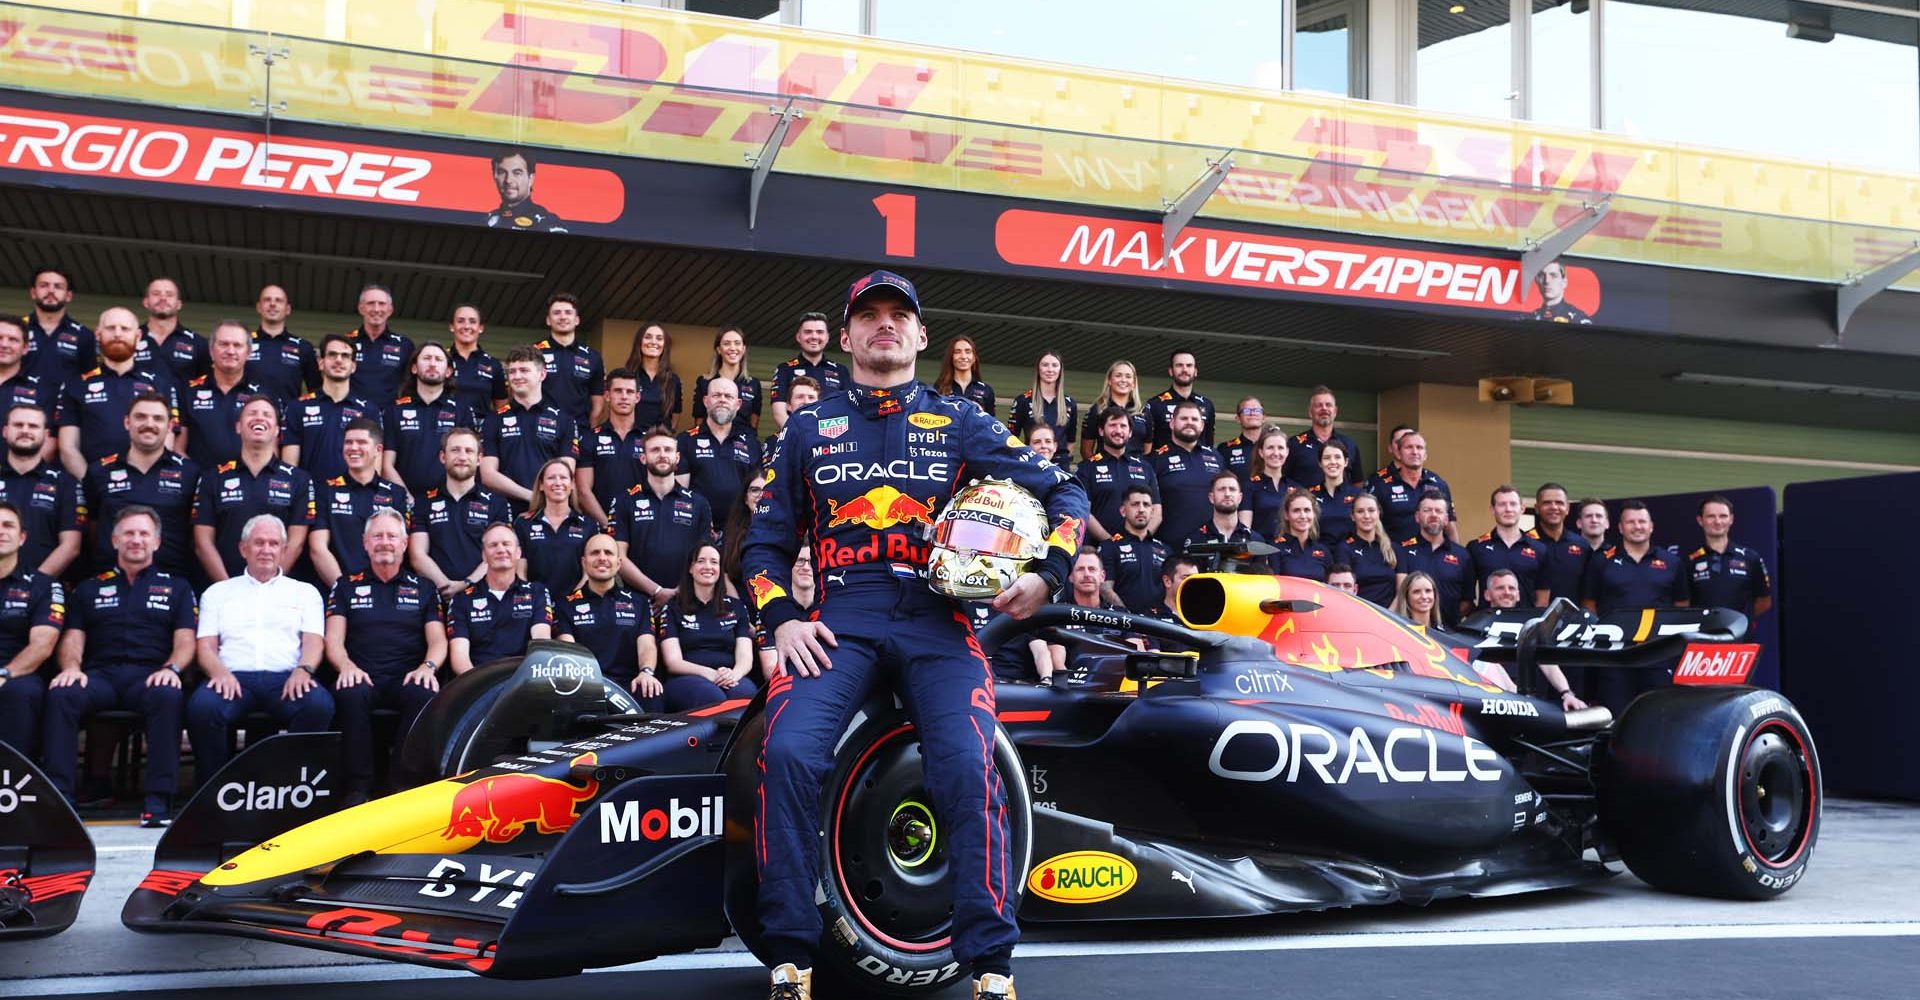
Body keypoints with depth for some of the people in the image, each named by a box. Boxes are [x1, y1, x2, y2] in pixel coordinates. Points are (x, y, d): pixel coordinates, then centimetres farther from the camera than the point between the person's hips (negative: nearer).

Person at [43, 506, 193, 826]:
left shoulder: (176, 587, 21)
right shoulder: (90, 588, 25)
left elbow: (185, 640, 10)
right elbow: (72, 637, 15)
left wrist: (171, 668, -12)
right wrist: (71, 667, -8)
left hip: (149, 676, -2)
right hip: (100, 674, 2)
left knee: (168, 696, -38)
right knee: (60, 694, -32)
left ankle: (158, 800, -38)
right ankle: (57, 794, -32)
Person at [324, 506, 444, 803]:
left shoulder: (424, 589, 21)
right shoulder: (346, 587, 20)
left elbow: (438, 640, 10)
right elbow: (333, 640, 9)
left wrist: (428, 666, -13)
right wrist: (346, 666, -14)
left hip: (407, 678, 0)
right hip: (363, 677, 0)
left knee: (426, 695, -36)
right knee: (351, 693, -37)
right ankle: (359, 786, -28)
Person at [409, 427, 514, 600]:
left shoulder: (497, 504, 13)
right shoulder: (424, 503, 16)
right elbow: (417, 555, 7)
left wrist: (466, 584, -12)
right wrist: (446, 585, -10)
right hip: (437, 596, 1)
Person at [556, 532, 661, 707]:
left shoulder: (638, 602, 23)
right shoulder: (566, 604, 18)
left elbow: (647, 645, 8)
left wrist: (646, 672, -17)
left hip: (629, 683, 1)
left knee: (653, 696, -36)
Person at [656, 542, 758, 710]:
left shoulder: (736, 607, 21)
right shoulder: (672, 608, 14)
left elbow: (745, 656, 10)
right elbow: (673, 662, 3)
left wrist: (735, 674, -15)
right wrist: (709, 674, -17)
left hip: (730, 681, 2)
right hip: (687, 679, -2)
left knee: (745, 693, -36)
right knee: (712, 697, -38)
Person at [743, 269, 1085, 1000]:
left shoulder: (960, 424, 16)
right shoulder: (809, 427, 19)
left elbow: (1063, 492, 15)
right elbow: (767, 539, 18)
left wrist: (1047, 572, -2)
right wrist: (781, 619, 1)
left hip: (938, 618, 0)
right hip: (840, 618, 1)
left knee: (967, 767, -25)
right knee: (788, 752, -26)